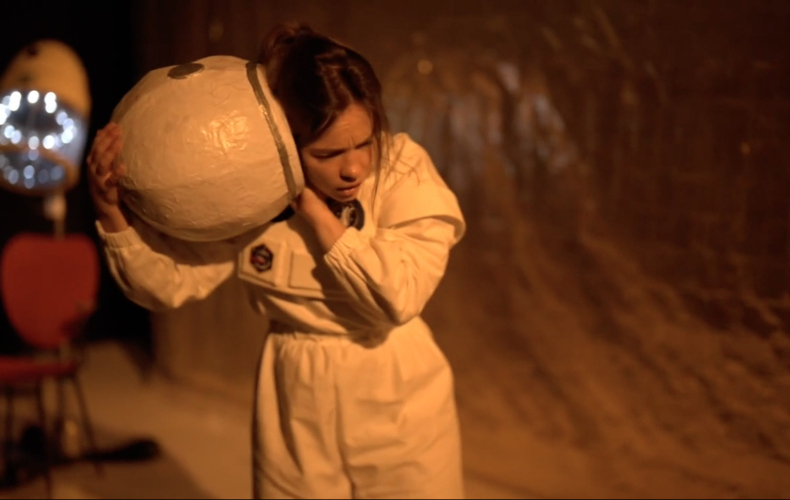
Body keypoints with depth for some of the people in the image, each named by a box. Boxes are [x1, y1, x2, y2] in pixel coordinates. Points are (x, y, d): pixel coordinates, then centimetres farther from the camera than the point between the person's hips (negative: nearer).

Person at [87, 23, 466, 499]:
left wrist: (310, 207, -24)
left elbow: (398, 298, -25)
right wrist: (111, 211, -25)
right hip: (297, 411, 1)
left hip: (400, 409, -1)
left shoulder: (403, 169, -15)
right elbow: (168, 282, -9)